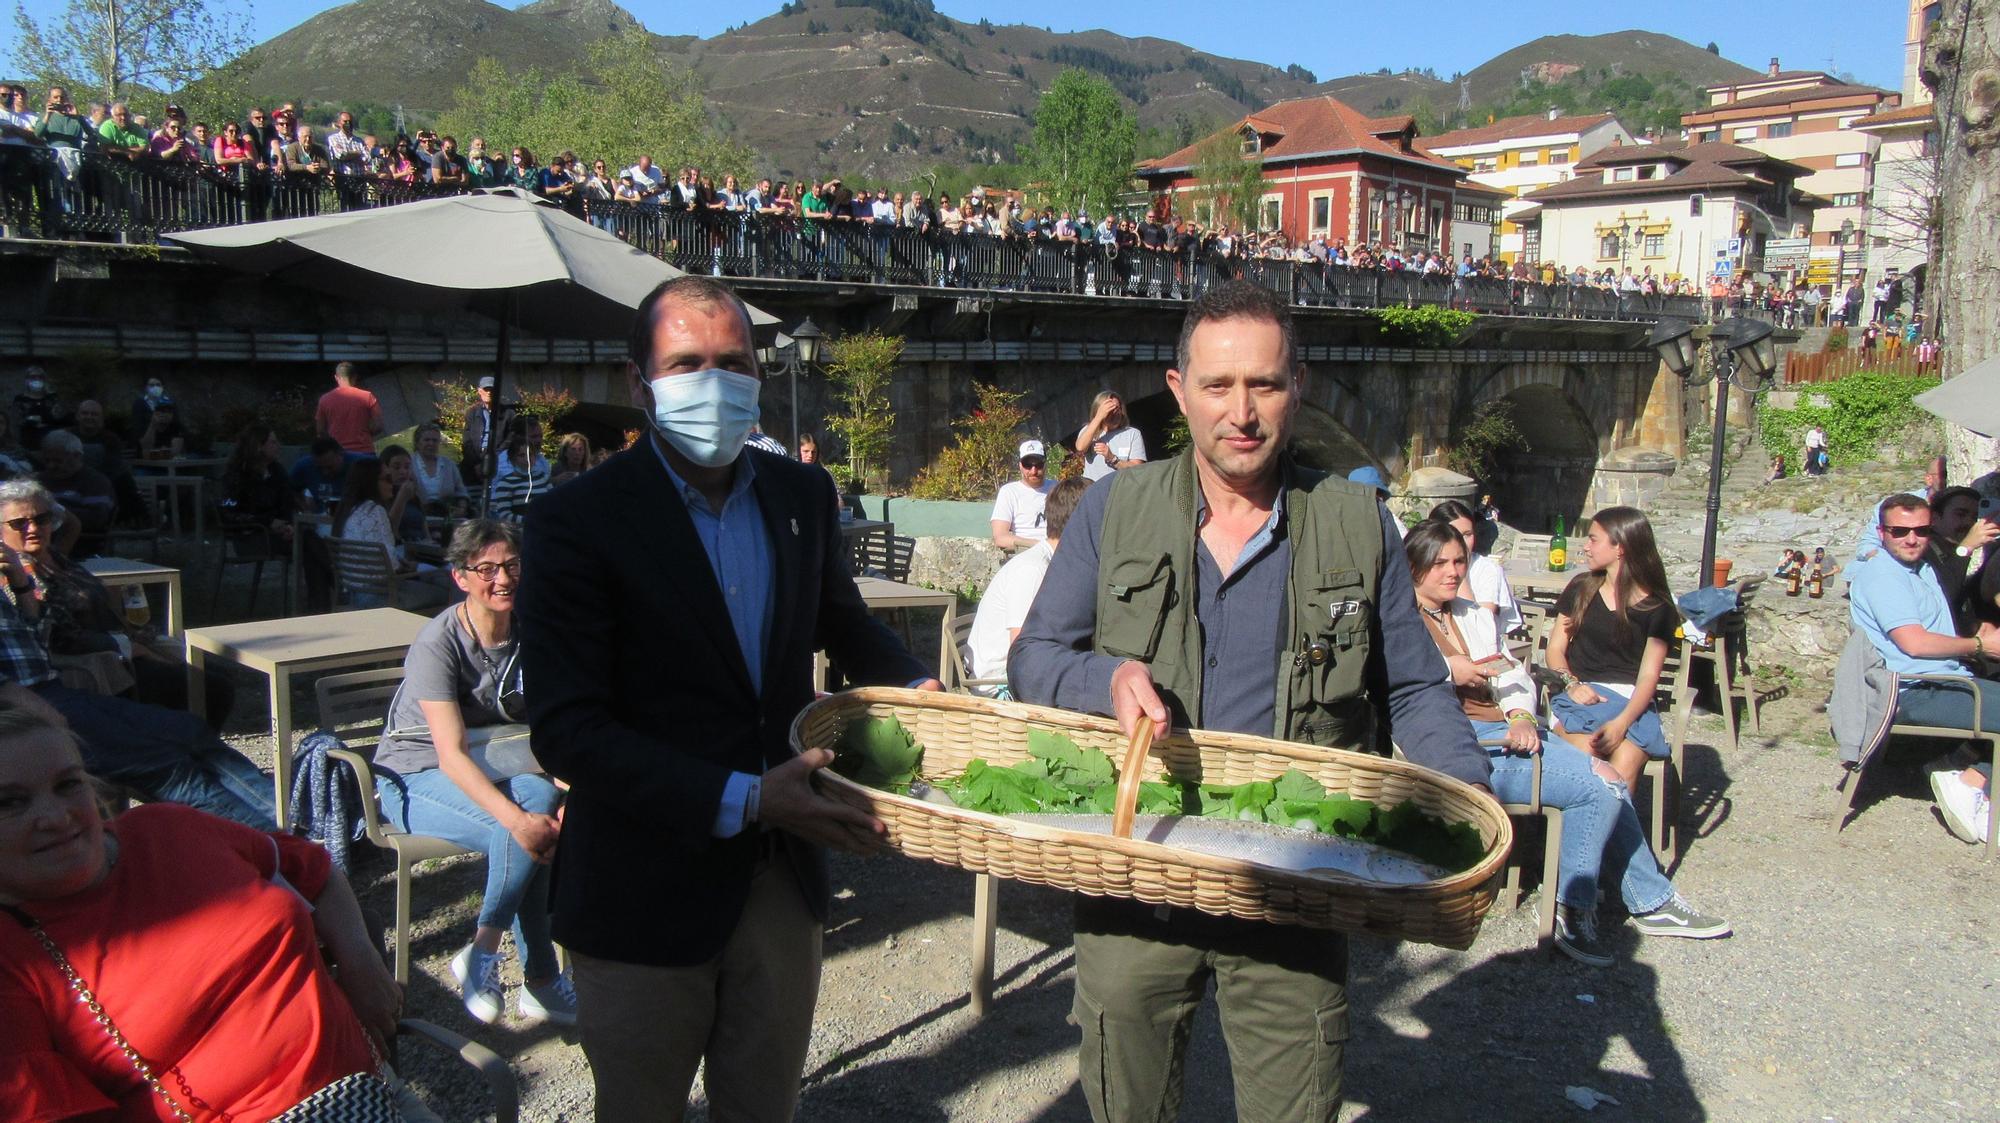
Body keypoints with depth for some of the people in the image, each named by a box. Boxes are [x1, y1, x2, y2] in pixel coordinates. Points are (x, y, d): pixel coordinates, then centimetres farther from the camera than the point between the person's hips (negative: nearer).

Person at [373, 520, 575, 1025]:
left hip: (491, 767, 4)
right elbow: (452, 755, -27)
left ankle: (482, 952, -16)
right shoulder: (438, 643, -19)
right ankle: (540, 981, -17)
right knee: (527, 830, -30)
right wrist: (516, 818, -40)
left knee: (538, 796, -31)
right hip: (416, 780, -4)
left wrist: (569, 796, -31)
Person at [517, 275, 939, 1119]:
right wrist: (741, 801, -25)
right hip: (646, 892, -4)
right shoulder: (579, 522, -15)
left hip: (781, 880, 5)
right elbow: (566, 731, -20)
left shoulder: (802, 496, 2)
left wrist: (920, 692, 3)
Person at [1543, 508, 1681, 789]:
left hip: (1631, 702, -1)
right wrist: (1571, 684, -9)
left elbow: (1648, 676, -2)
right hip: (1580, 694, 1)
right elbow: (1555, 649, 14)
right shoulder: (1581, 588, 15)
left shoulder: (1657, 608, 6)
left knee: (1623, 771, -32)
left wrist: (1621, 722, -19)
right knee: (1584, 757, -32)